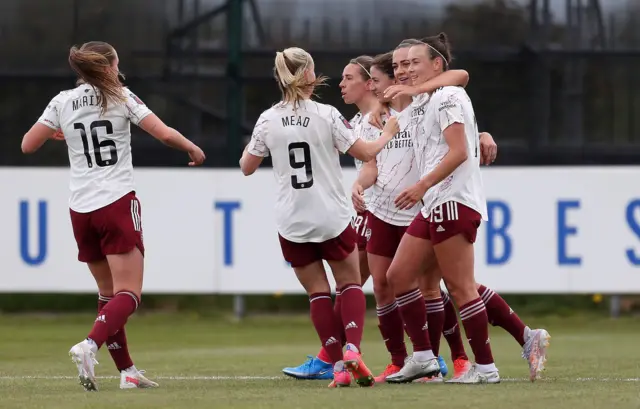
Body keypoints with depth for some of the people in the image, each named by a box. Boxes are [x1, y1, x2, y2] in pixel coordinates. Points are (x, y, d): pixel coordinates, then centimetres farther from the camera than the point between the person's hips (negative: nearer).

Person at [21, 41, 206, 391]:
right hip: (118, 204, -4)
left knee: (108, 293, 17)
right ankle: (89, 346, -32)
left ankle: (126, 371, 15)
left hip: (81, 210, 4)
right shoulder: (121, 98, -2)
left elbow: (27, 145, 6)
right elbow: (164, 134, -7)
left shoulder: (62, 103, 5)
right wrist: (194, 150, 12)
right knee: (128, 294, -7)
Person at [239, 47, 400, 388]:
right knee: (350, 284, 14)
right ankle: (352, 349, -9)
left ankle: (339, 366, 0)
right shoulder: (326, 115, -9)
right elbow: (366, 153, -5)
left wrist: (254, 143, 27)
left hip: (292, 224, 2)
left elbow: (247, 167, 9)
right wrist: (388, 133, 13)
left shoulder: (268, 120, -2)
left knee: (318, 292, 10)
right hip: (332, 218, -2)